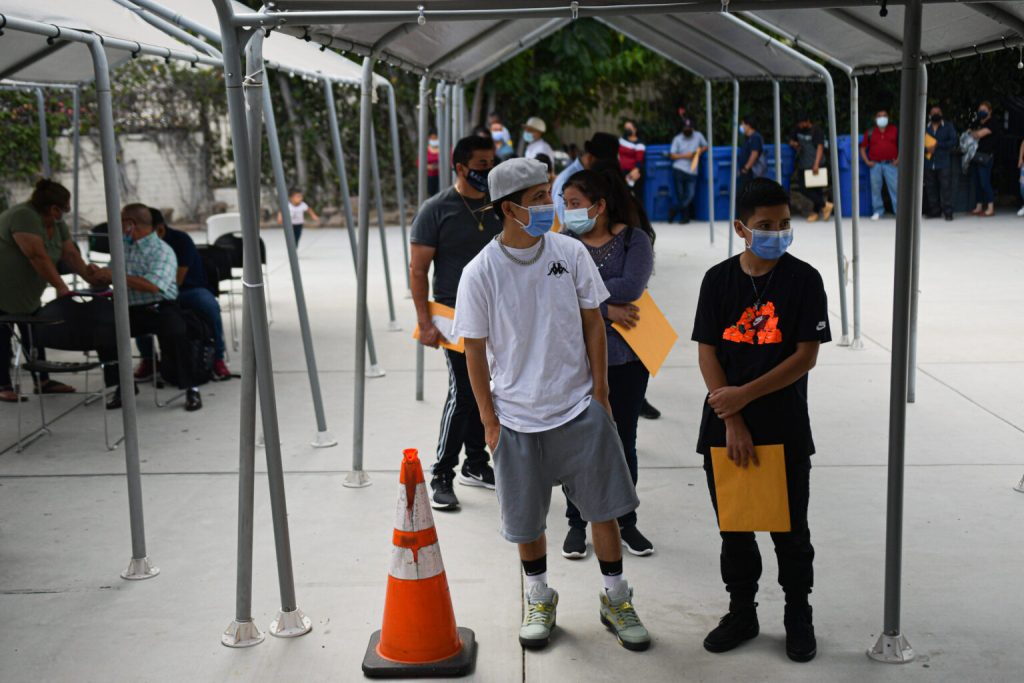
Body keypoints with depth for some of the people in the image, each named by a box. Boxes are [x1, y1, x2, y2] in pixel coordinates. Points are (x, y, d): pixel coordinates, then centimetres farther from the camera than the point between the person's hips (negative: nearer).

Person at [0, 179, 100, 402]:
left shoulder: (57, 224, 2)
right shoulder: (23, 217, -27)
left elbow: (70, 253, 3)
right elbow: (38, 256, -31)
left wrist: (89, 277, -9)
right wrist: (61, 286, -32)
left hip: (26, 291, 9)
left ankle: (42, 381, 14)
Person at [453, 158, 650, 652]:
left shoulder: (571, 253, -5)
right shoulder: (480, 273, -11)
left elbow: (593, 325, 3)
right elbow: (475, 350, -3)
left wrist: (599, 397, 2)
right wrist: (490, 422, -2)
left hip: (580, 409, 2)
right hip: (517, 417, -1)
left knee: (604, 507, 7)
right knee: (526, 518, 11)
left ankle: (615, 600, 26)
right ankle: (539, 598, 35)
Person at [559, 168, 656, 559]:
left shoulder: (634, 239, -3)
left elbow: (632, 286, -19)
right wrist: (604, 307, -19)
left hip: (626, 357, 0)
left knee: (623, 441, 11)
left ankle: (625, 522, 26)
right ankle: (577, 523, 22)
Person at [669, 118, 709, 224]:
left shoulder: (698, 135, 11)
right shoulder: (677, 139, 6)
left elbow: (706, 146, 22)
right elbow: (672, 155, 2)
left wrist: (700, 150, 1)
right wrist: (684, 156, -11)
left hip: (692, 172, 2)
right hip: (679, 170, -1)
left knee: (690, 195, -9)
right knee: (680, 196, -1)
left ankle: (674, 210, 6)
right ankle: (684, 217, 11)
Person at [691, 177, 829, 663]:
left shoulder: (803, 279, -5)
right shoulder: (719, 279, 0)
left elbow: (806, 355, -10)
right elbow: (707, 352, -3)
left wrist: (745, 395, -15)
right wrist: (732, 422, -11)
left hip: (785, 429, -2)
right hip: (725, 428, 2)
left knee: (790, 530, 8)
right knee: (733, 526, 13)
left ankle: (799, 617, 26)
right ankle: (741, 612, 29)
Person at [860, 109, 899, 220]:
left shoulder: (894, 130, 9)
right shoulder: (870, 133, 9)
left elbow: (901, 145, 10)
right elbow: (863, 148, 13)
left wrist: (898, 159, -1)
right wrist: (867, 161, 2)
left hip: (890, 164, -1)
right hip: (875, 164, 1)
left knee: (895, 187, -5)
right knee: (875, 188, 2)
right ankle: (878, 211, 11)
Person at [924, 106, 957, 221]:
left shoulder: (948, 126, 7)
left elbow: (953, 142, -3)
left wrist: (938, 145, -11)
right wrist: (926, 149, -11)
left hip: (944, 163, -3)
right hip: (929, 163, 3)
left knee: (946, 187, -10)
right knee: (930, 188, 3)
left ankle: (948, 212, -9)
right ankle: (934, 211, 12)